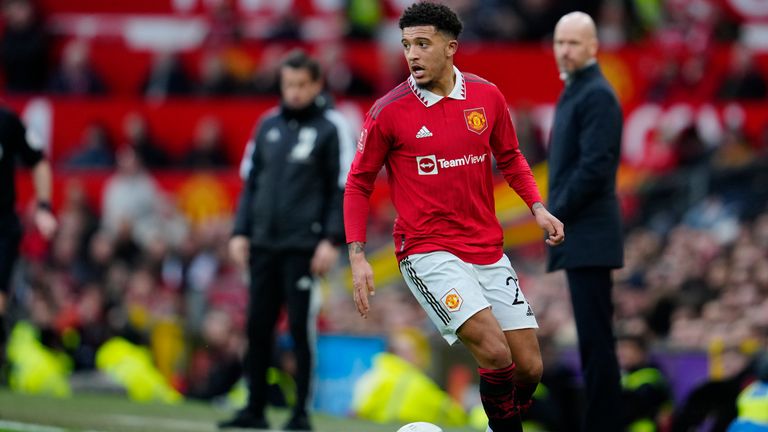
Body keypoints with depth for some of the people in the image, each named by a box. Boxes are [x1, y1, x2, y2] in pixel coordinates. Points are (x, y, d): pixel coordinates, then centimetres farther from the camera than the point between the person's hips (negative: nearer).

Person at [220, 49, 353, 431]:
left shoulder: (331, 127, -1)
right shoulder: (268, 125, 14)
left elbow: (342, 187, -4)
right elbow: (251, 181, 18)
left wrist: (332, 240, -12)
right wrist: (240, 232, 10)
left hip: (303, 247, -5)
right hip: (263, 243, 5)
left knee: (301, 328, -4)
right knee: (257, 328, 5)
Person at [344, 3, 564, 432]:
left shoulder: (487, 96, 2)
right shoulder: (389, 111, -7)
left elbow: (510, 157, 19)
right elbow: (358, 184, 2)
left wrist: (537, 207, 4)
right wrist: (358, 256, -6)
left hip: (488, 249, 4)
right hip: (428, 252, -4)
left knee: (529, 369, 2)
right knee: (495, 354, -23)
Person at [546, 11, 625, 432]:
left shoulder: (597, 95, -12)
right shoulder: (573, 93, 18)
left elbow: (594, 168, -20)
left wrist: (556, 216, -14)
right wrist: (556, 216, 13)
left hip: (588, 235, -10)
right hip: (578, 237, 10)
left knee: (596, 338, -10)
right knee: (593, 338, 10)